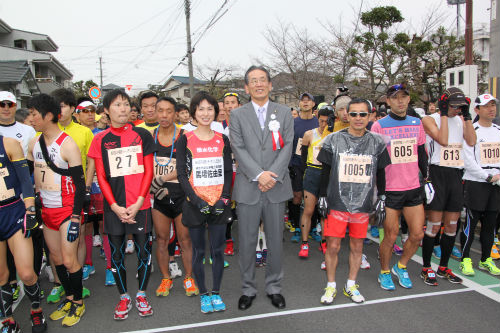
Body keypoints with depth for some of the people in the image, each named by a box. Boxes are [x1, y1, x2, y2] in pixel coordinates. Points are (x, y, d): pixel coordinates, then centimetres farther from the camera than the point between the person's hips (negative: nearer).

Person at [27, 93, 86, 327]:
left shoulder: (67, 144, -14)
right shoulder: (34, 143, 7)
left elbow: (80, 183, -14)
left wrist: (75, 218, -16)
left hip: (67, 210, -7)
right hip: (46, 209, 7)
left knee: (69, 260, -1)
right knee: (56, 258, 15)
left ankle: (78, 303, 18)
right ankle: (69, 298, 32)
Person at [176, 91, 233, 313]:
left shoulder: (222, 139, 7)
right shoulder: (185, 140, 0)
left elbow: (228, 172, 5)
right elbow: (181, 174, -4)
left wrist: (223, 199, -7)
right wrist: (196, 200, -14)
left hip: (219, 204, 2)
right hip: (195, 204, -2)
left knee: (218, 250, 7)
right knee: (198, 252, 7)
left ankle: (216, 293, 24)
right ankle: (203, 295, 24)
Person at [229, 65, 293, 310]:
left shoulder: (284, 113, 9)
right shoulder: (237, 115, 6)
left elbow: (287, 147, 0)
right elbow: (238, 149, -4)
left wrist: (272, 175, -12)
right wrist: (259, 174, -15)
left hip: (277, 187, 1)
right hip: (247, 187, -1)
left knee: (275, 240, 10)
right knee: (247, 241, 7)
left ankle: (274, 287, 28)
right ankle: (248, 289, 25)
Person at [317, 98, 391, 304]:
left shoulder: (377, 142, 5)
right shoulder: (333, 140, 0)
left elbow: (380, 173, 13)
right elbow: (325, 171, 4)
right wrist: (323, 197, 2)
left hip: (363, 204, 2)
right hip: (337, 202, -2)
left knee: (357, 246, 10)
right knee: (333, 246, 1)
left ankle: (351, 285, 28)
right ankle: (331, 286, 19)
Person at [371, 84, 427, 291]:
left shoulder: (417, 123, 10)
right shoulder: (379, 126, -5)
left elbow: (422, 154, 17)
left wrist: (426, 180, 15)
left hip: (414, 188, 5)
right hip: (389, 190, -4)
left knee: (417, 234, 6)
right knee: (390, 237, 3)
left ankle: (401, 267, 30)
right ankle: (384, 273, 25)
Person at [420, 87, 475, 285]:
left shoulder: (461, 120, 14)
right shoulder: (430, 119, -3)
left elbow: (471, 141, -1)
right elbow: (443, 140, -18)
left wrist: (467, 115, -2)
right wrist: (444, 114, -12)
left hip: (456, 175, 6)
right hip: (437, 173, -6)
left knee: (452, 225, 10)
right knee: (434, 225, -3)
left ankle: (443, 268, 24)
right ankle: (426, 269, 11)